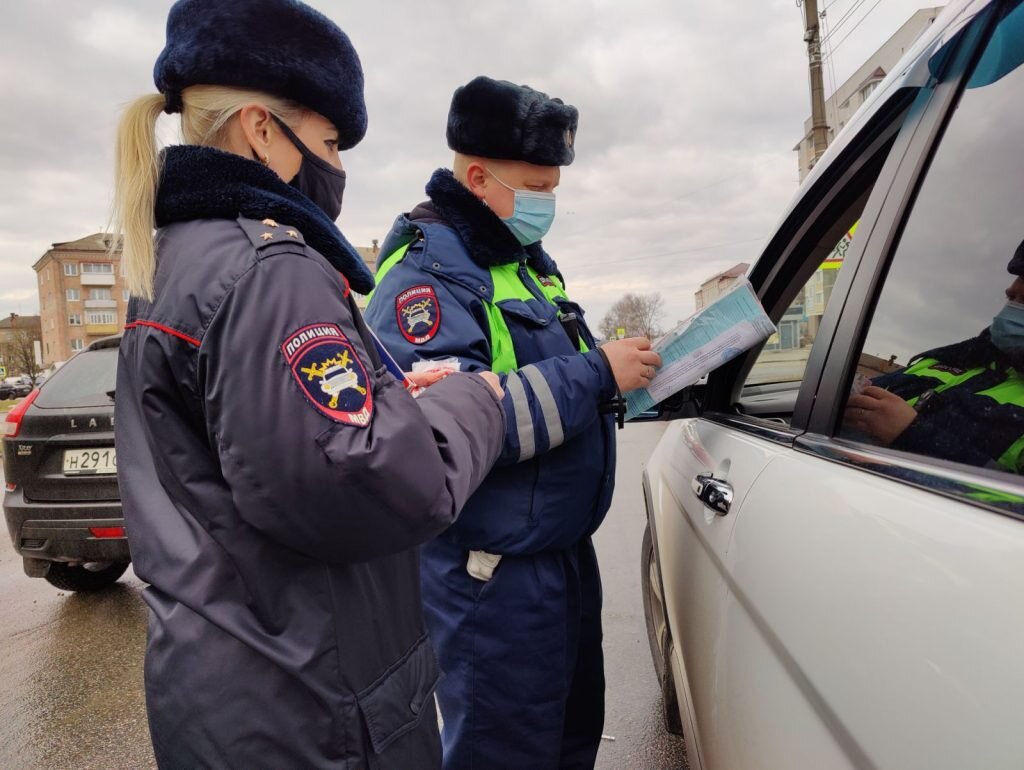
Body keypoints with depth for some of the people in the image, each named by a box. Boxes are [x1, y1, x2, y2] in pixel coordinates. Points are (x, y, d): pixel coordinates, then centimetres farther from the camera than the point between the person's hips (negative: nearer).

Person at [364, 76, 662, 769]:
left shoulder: (529, 260, 11)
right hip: (493, 579, -9)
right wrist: (599, 373, -25)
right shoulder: (427, 272, -18)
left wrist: (629, 372, 0)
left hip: (566, 551, 9)